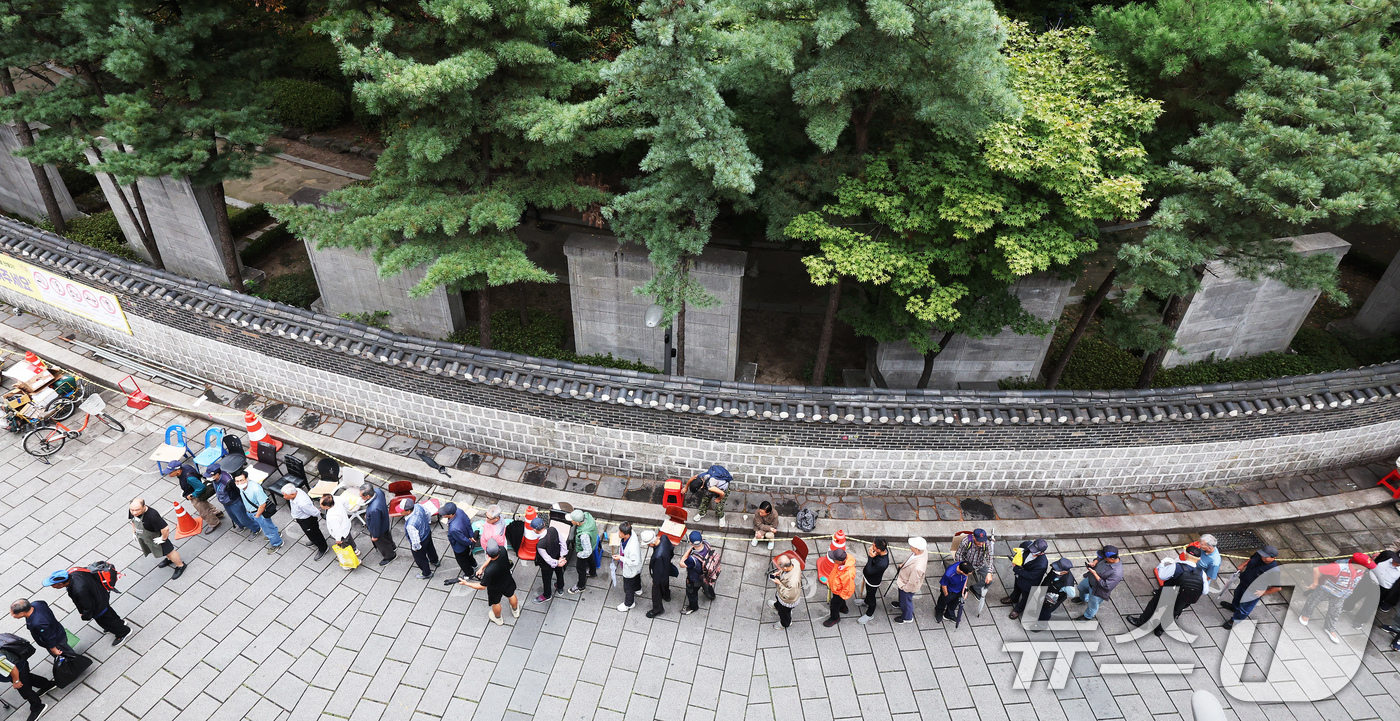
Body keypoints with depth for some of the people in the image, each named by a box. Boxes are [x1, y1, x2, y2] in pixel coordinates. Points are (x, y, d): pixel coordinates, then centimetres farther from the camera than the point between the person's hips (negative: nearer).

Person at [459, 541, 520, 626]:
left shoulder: (489, 571, -46)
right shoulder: (502, 550, -35)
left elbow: (482, 587, -28)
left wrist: (466, 583, -22)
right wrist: (482, 567, -11)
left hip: (495, 588, -4)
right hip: (508, 581, 4)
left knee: (496, 603, 29)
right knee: (511, 595, 34)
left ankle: (498, 619, 59)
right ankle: (515, 611, 64)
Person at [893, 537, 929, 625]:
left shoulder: (917, 568, -49)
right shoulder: (923, 550, -26)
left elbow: (912, 583, -31)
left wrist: (904, 587, -14)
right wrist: (903, 564, 6)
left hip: (908, 587, -7)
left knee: (906, 600, 24)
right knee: (902, 595, 37)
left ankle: (907, 618, 54)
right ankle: (901, 604, 68)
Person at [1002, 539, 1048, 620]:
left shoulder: (1042, 564, -44)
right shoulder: (1029, 545, -29)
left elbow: (1030, 576, -32)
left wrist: (1016, 569, -27)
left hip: (1030, 582, -6)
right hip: (1020, 574, 6)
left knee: (1025, 596, 25)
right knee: (1017, 588, 35)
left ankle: (1017, 610, 54)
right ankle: (1013, 599, 67)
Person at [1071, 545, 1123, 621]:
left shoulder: (1117, 573, -43)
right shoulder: (1109, 557, -22)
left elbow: (1107, 586, -36)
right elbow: (1099, 557, 1)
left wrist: (1095, 574, -34)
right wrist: (1094, 562, -19)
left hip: (1097, 591, -7)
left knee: (1092, 606, 22)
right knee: (1081, 587, 36)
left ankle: (1087, 617, 53)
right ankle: (1083, 599, 69)